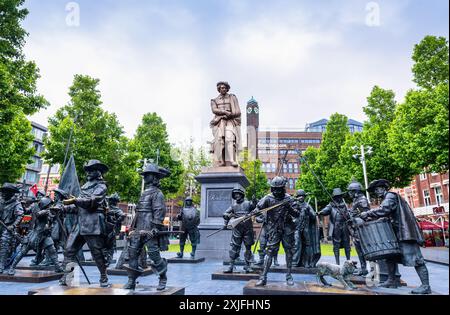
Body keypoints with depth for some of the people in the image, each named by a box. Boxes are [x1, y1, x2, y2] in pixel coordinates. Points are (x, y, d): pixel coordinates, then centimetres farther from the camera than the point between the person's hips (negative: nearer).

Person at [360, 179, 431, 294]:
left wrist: (367, 214, -17)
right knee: (390, 255, 11)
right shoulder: (386, 199, 22)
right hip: (396, 233, 11)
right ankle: (391, 281, 17)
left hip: (404, 232, -11)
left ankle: (426, 286, -7)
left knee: (414, 257, -10)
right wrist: (370, 218, 3)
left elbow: (383, 210, -24)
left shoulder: (390, 196, -7)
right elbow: (386, 215, 16)